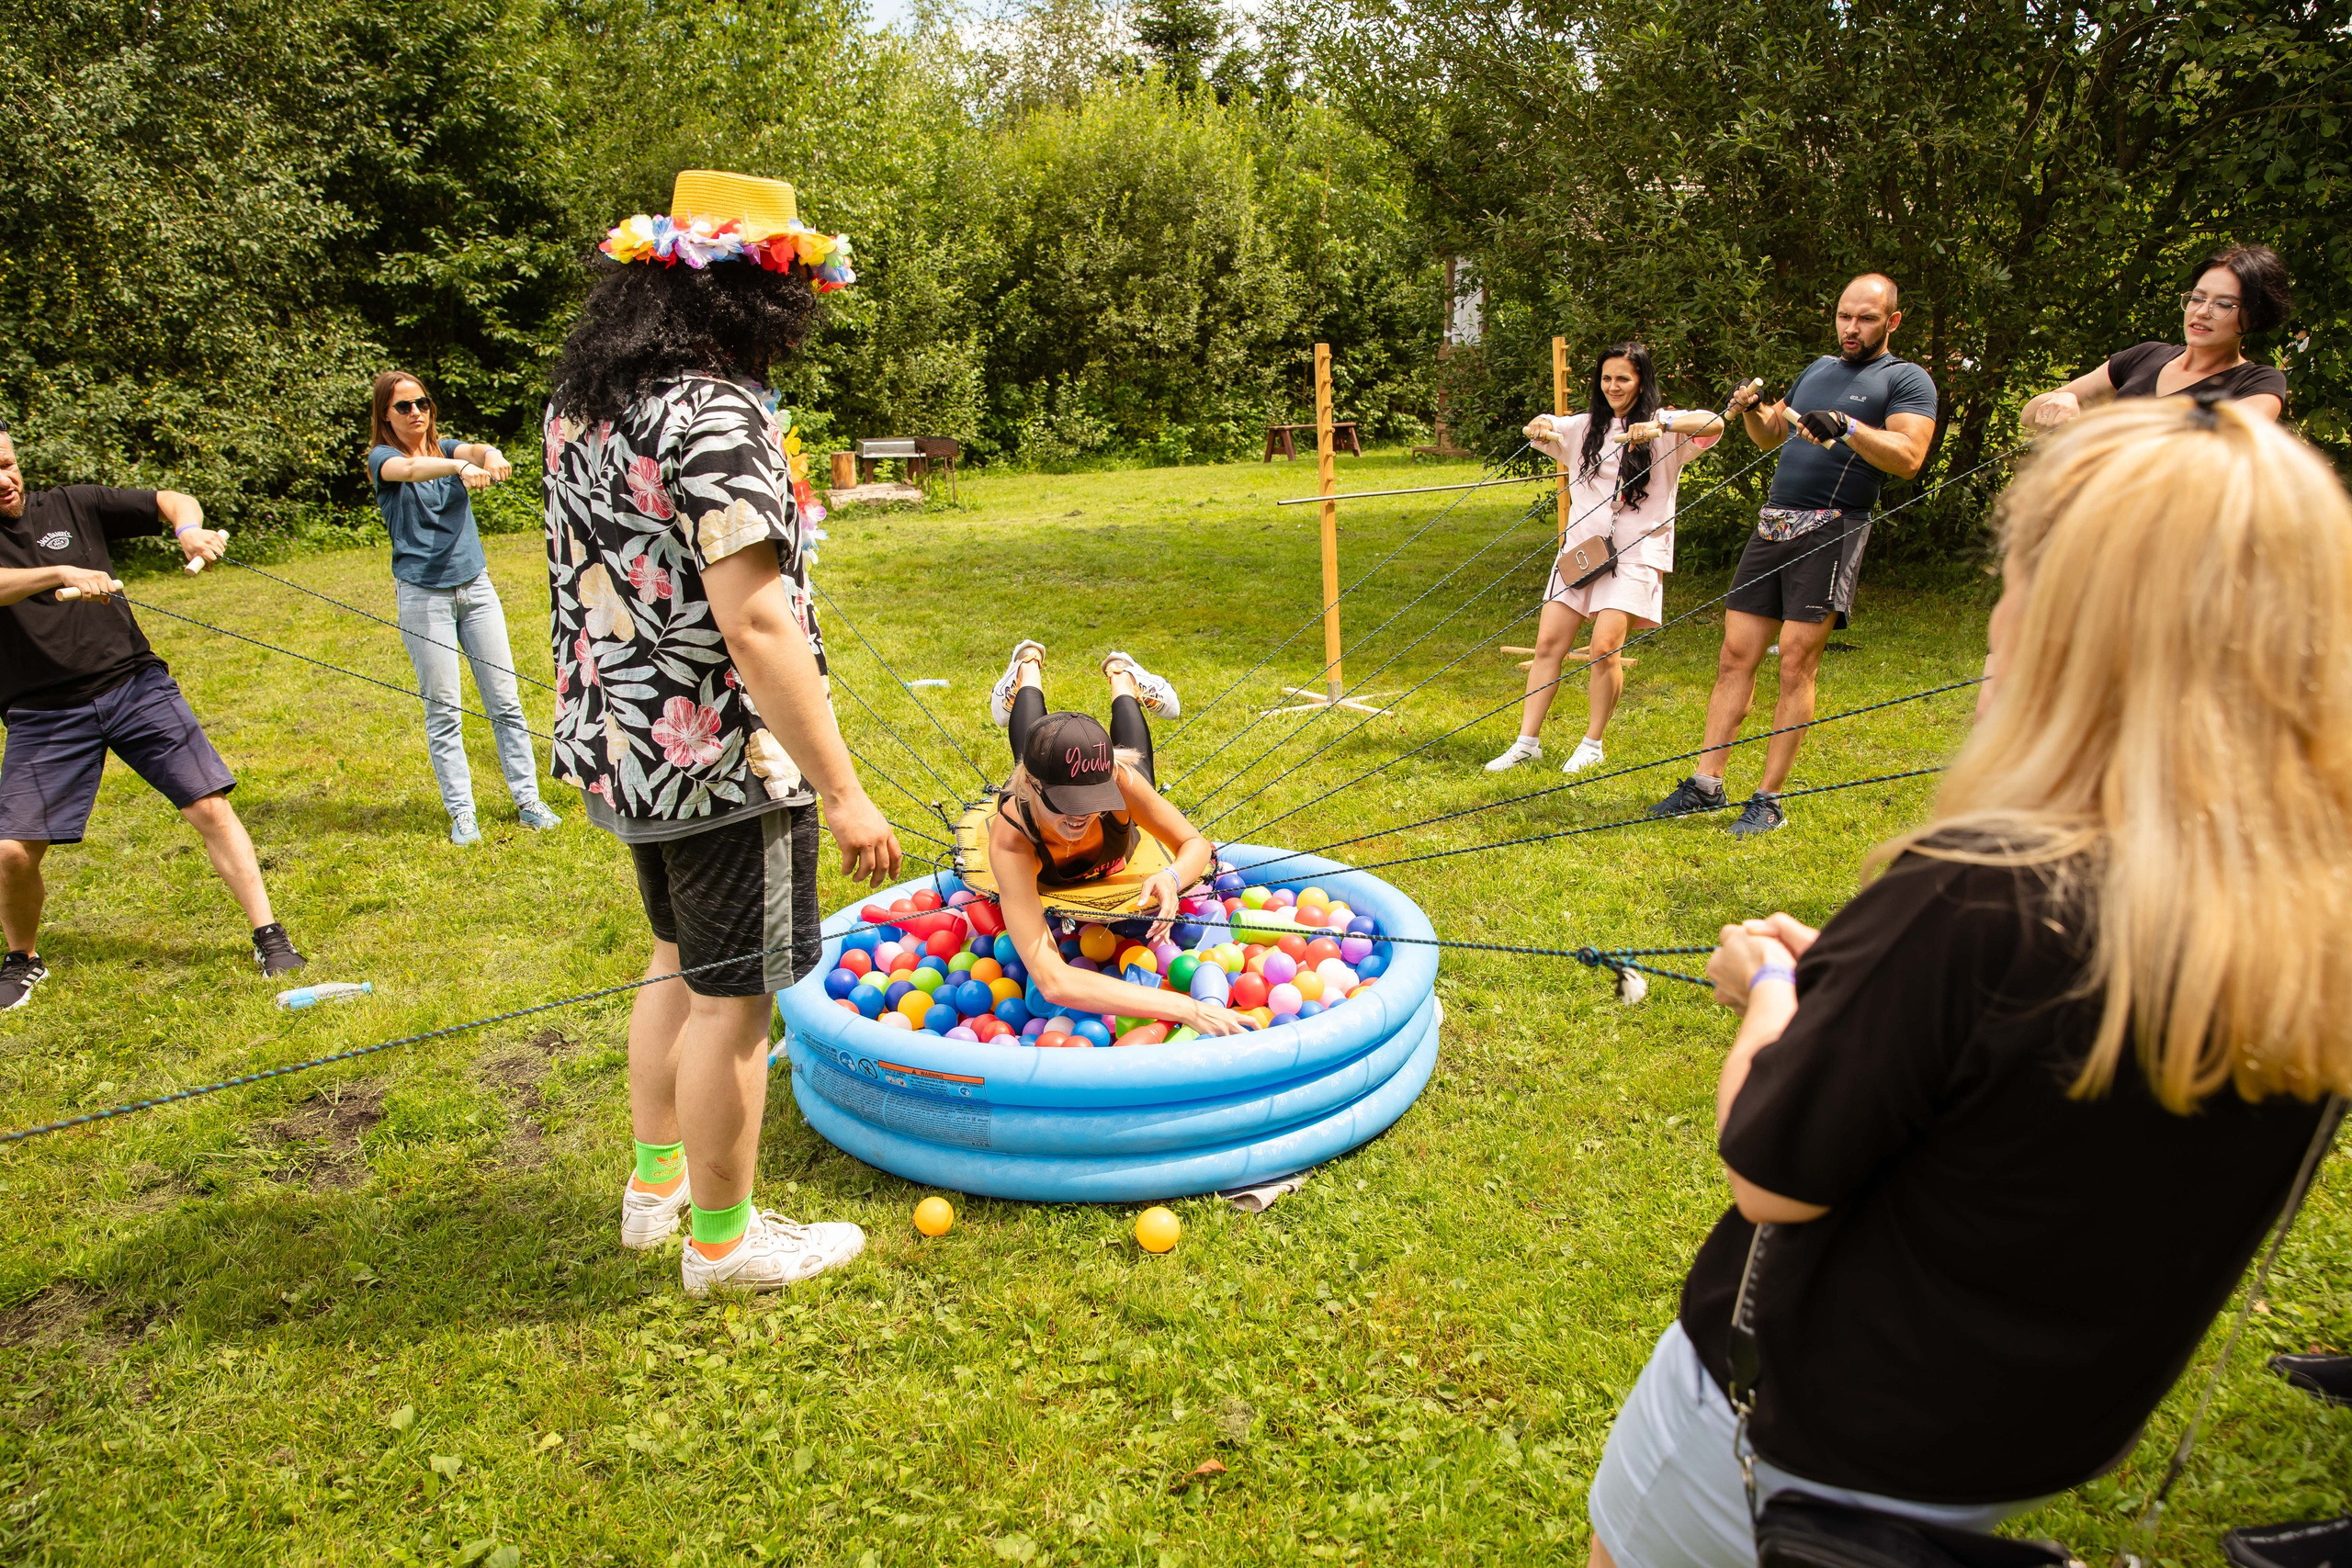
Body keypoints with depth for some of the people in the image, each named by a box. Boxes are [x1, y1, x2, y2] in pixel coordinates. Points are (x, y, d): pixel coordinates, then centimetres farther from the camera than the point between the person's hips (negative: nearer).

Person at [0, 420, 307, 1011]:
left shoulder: (74, 505, 7)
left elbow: (172, 500, 7)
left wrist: (190, 527, -15)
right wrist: (61, 574, -34)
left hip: (135, 685, 1)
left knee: (211, 808, -8)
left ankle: (268, 935, -1)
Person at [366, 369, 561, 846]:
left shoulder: (447, 447, 9)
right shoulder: (382, 459, -1)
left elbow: (476, 449, -14)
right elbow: (411, 470, -25)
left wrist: (492, 458, -40)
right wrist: (460, 468, -46)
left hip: (476, 586, 3)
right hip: (424, 596, -3)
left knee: (505, 701, 4)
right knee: (443, 711, 1)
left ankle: (527, 799, 11)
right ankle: (461, 813, 8)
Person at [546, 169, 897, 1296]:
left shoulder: (580, 401, 8)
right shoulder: (716, 416, -21)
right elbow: (753, 623, -27)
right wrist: (842, 789, -24)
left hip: (620, 747, 9)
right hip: (722, 761, -9)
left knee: (681, 963, 24)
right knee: (731, 998, 6)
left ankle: (657, 1183, 39)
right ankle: (722, 1240, 23)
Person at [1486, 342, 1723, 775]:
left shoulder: (1666, 427, -1)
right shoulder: (1586, 427, 15)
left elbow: (1714, 424, -17)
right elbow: (1540, 430, 17)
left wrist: (1661, 425, -35)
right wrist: (1539, 427, -9)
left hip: (1635, 553, -5)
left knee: (1605, 646, -15)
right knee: (1548, 642, -1)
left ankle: (1592, 745, 2)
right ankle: (1527, 741, 6)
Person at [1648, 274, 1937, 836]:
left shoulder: (1906, 379, 3)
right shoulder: (1819, 369, 22)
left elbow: (1908, 458, -11)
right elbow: (1770, 433, 30)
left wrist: (1845, 426, -23)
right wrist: (1751, 410, 9)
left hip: (1831, 531, -6)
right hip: (1772, 525, 6)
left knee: (1797, 664, -8)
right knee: (1736, 654, 2)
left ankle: (1769, 799, -2)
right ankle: (1706, 785, 6)